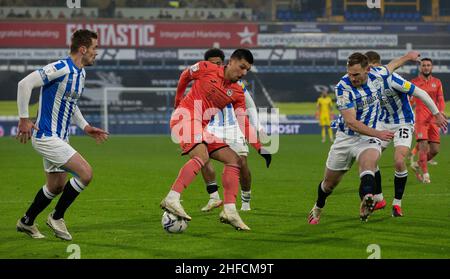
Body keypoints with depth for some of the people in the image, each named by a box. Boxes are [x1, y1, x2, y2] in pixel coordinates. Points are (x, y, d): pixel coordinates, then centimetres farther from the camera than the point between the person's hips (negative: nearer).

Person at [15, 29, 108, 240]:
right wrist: (24, 119, -23)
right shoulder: (61, 68, -20)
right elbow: (25, 83, -25)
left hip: (59, 138, 10)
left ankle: (26, 222, 35)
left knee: (56, 186, 18)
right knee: (85, 173, -15)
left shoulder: (80, 73, 10)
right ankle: (57, 217, 2)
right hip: (46, 136, -10)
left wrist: (85, 127, 16)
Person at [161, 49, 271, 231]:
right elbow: (185, 76, 15)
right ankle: (172, 199, -40)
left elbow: (243, 122, 8)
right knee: (202, 156, -32)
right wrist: (178, 99, 27)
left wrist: (260, 148, 0)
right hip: (185, 115, -7)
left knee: (234, 160, 0)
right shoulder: (205, 69, -3)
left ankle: (229, 210, -5)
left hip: (203, 128, 7)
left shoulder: (237, 93, 9)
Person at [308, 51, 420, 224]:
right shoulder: (343, 87, -21)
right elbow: (351, 122, -25)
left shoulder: (377, 76, -9)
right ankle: (318, 208, 45)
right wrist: (378, 133, -33)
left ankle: (366, 205, -59)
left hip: (369, 137, 0)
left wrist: (408, 56, 35)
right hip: (345, 137, 0)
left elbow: (390, 66, 18)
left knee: (369, 160, -35)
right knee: (330, 182, 12)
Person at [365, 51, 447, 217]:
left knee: (399, 161, -22)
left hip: (403, 123, -6)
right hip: (384, 122, 6)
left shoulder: (392, 80, -28)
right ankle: (378, 199, 12)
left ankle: (397, 203, -3)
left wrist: (437, 114, -13)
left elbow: (420, 93, -20)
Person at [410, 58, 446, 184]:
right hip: (420, 119, -4)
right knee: (423, 146, -16)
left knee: (435, 150, 3)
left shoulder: (437, 82, 13)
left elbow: (441, 100, 8)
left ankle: (418, 165, 26)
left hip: (433, 119, 4)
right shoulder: (414, 82, 4)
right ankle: (425, 174, -9)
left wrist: (440, 111, -12)